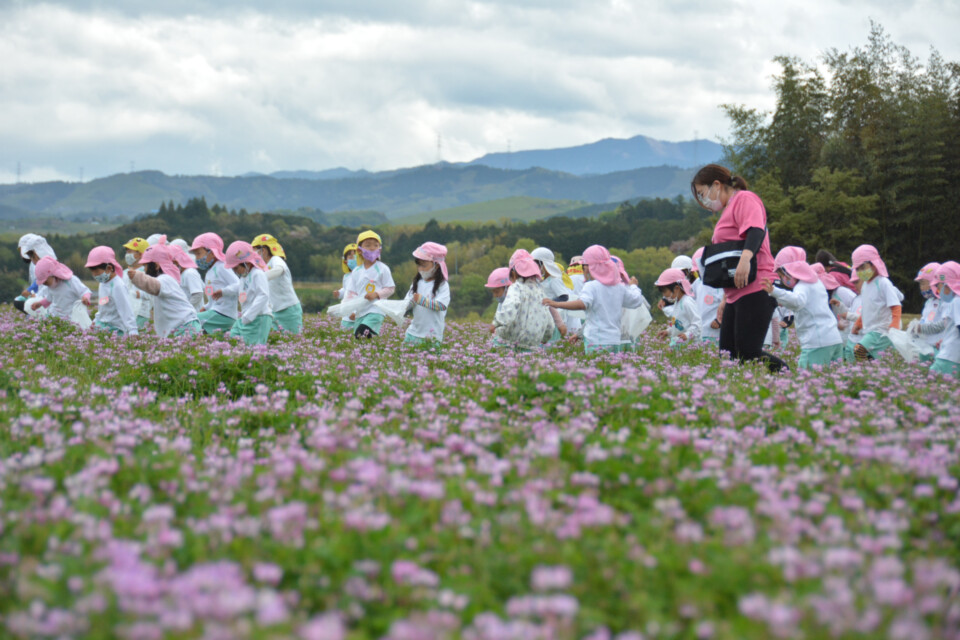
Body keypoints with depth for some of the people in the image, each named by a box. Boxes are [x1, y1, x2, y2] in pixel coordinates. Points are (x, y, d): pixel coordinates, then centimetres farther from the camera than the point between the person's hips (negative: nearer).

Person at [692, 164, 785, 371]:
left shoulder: (744, 199, -2)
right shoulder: (728, 211, 27)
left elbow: (756, 230, -22)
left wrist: (746, 257, -40)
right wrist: (725, 298, 27)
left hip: (754, 291, -10)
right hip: (736, 295, 10)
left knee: (748, 354, -18)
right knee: (727, 357, 1)